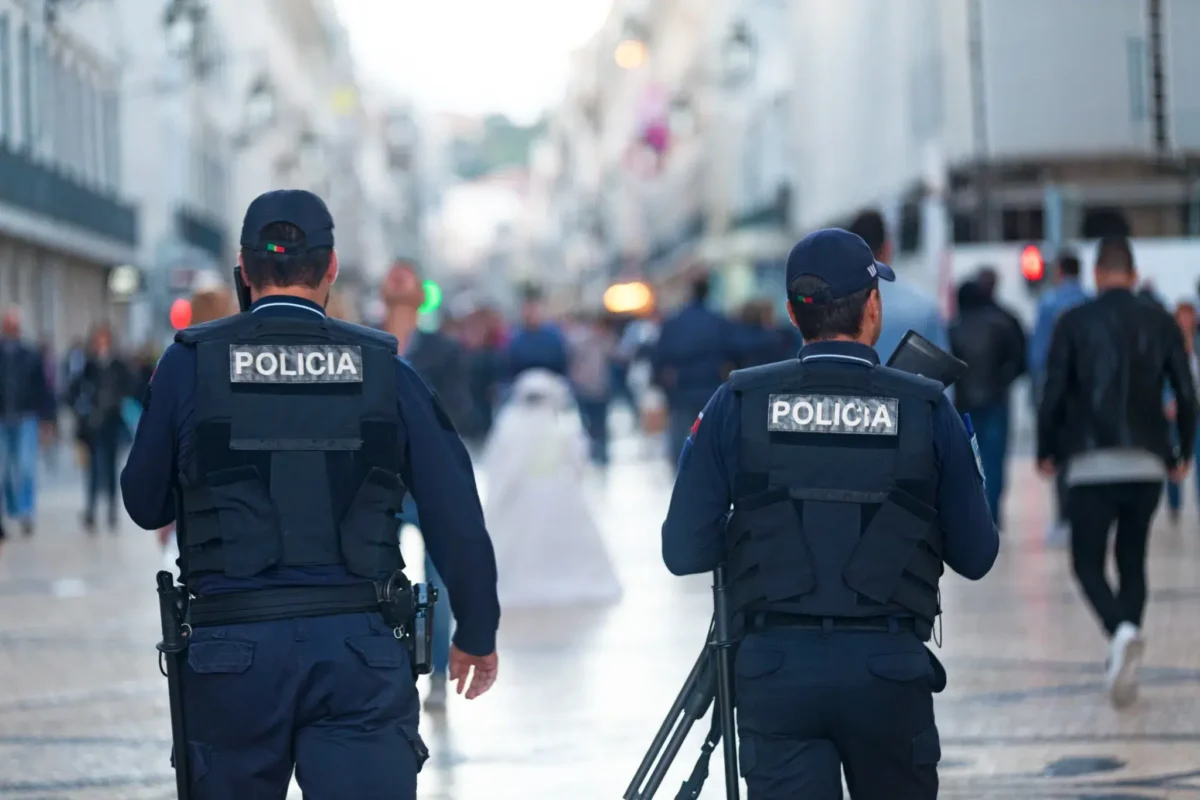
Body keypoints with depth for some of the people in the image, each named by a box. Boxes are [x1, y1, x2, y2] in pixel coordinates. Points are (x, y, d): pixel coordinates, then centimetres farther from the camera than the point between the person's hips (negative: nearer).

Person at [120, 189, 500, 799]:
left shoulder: (190, 363, 1)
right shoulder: (382, 369, 3)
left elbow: (145, 506, 10)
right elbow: (457, 519, 3)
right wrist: (477, 635, 17)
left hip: (233, 651, 0)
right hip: (358, 650, 0)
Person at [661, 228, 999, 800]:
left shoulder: (738, 403, -1)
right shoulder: (928, 409, -2)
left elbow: (684, 551, -1)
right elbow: (975, 557, 5)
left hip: (775, 668, 0)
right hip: (890, 667, 0)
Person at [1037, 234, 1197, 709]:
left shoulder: (1074, 323, -2)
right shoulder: (1161, 324, 5)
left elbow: (1054, 394, -6)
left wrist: (1047, 452, 7)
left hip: (1091, 464, -3)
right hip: (1147, 462, 3)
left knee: (1088, 563, 4)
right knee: (1133, 560, 17)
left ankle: (1121, 631, -25)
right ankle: (1125, 667, 12)